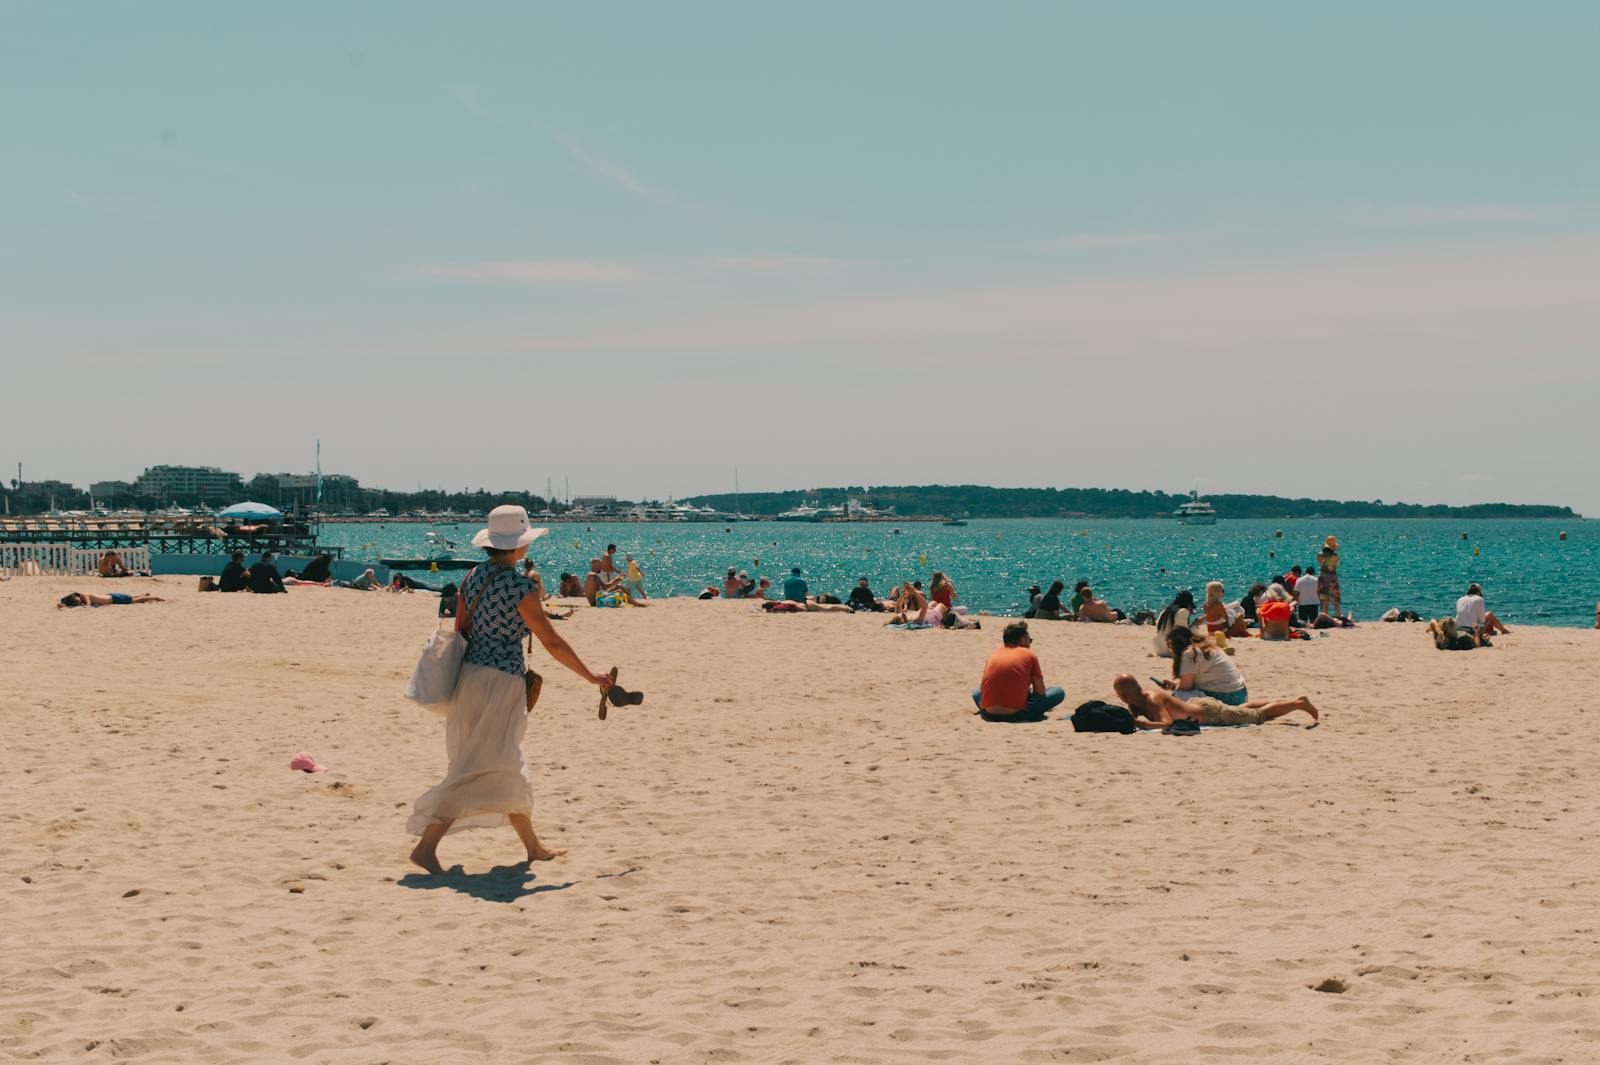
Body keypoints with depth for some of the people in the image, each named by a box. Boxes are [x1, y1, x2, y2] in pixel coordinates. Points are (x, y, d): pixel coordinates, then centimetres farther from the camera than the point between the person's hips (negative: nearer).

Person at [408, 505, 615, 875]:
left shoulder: (472, 578, 6)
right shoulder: (521, 587, -15)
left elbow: (461, 631, 12)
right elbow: (552, 642, -11)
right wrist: (592, 677, -2)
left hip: (470, 676, 9)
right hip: (500, 681, -9)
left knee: (510, 769, 19)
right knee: (478, 771, -7)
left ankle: (533, 846, 31)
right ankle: (426, 847, -13)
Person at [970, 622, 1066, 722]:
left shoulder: (994, 654, 16)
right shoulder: (1029, 655, 6)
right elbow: (1040, 692, 6)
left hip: (989, 714, 3)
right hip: (1015, 715, -3)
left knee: (977, 692, 37)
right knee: (1059, 692, 11)